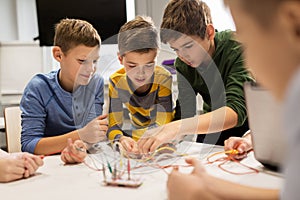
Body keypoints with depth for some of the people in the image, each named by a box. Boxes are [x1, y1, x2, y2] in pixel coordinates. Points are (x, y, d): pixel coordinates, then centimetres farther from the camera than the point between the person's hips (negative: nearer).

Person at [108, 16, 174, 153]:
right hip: (138, 131, 3)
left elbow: (162, 126, -24)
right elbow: (113, 125, -17)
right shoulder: (116, 82, -16)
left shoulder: (163, 78, -22)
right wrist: (121, 138, -40)